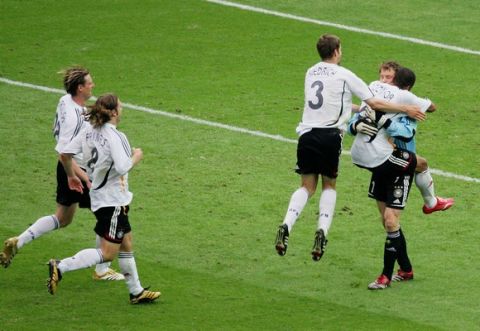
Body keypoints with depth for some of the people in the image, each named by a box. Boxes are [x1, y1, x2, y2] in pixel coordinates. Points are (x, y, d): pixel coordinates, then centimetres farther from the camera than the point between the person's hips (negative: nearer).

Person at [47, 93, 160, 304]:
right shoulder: (114, 137, -21)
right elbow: (123, 168, -29)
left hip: (99, 197, 9)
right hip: (113, 201, -9)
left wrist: (71, 176, 18)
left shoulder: (89, 131, 2)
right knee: (108, 253, -4)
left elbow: (64, 154, 3)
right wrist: (136, 157, -9)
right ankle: (60, 268, -12)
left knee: (126, 245, 19)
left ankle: (136, 292, 27)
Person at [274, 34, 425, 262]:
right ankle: (322, 230, -3)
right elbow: (374, 103, -2)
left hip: (307, 134, 3)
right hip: (330, 136, -3)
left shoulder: (311, 73, 15)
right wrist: (406, 109, 6)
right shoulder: (344, 76, -2)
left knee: (307, 187, 12)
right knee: (329, 185, 15)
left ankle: (286, 225, -10)